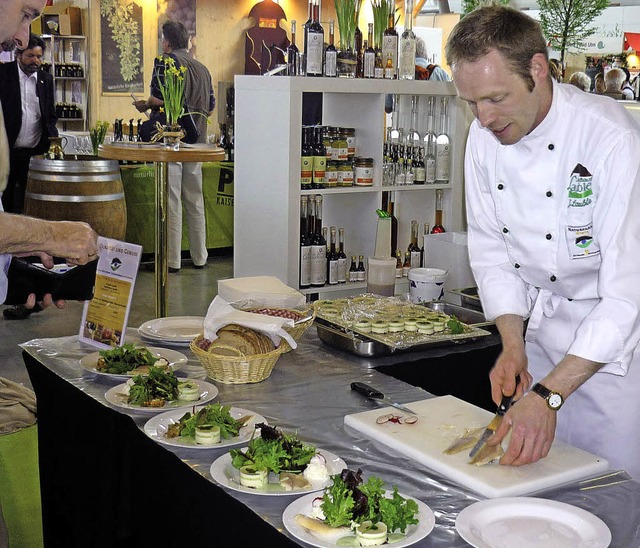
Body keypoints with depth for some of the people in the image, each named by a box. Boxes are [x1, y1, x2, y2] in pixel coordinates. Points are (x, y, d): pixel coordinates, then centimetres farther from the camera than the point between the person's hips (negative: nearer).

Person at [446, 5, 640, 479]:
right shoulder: (485, 136, -6)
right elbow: (491, 245, 4)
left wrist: (549, 395, -32)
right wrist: (513, 343, -8)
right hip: (545, 325, 5)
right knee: (528, 469, 13)